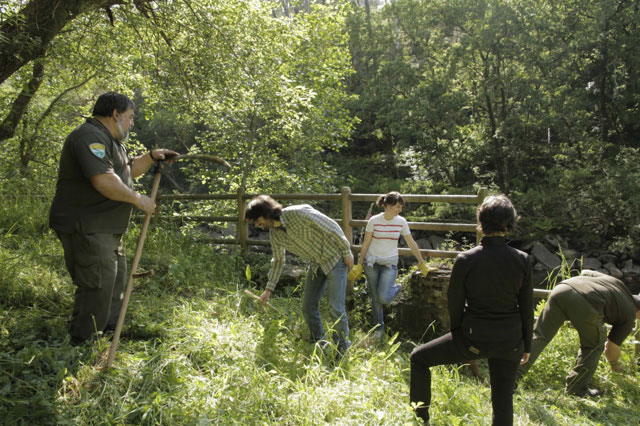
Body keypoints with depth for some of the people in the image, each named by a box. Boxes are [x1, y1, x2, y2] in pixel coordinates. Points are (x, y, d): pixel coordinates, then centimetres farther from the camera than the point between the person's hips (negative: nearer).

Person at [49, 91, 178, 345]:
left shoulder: (110, 141, 19)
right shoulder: (90, 136, -18)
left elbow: (129, 170, 32)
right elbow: (104, 181, -29)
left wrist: (151, 157, 15)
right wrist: (138, 200, -20)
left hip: (106, 229, 12)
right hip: (85, 227, -12)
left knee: (116, 281, 20)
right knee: (97, 286, -11)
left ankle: (109, 333, 35)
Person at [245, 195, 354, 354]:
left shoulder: (299, 213, -26)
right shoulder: (274, 233, -3)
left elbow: (332, 227, -20)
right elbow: (278, 260, 11)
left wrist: (346, 251, -14)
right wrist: (269, 289, 9)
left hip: (334, 259, -7)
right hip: (316, 265, 7)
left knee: (336, 308, -8)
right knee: (308, 307, 7)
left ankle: (342, 350, 8)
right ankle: (319, 343, 25)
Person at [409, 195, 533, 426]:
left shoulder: (465, 260, -15)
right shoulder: (522, 260, -7)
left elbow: (455, 304, -6)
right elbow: (527, 308, 1)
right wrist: (526, 346, 14)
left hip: (474, 338, -3)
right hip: (510, 341, 4)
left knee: (419, 358, 16)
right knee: (503, 399, 17)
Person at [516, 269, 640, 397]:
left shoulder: (614, 281, 35)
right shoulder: (629, 316, 22)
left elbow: (584, 272, 45)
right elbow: (611, 348, 27)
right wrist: (614, 364, 48)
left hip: (562, 288, 6)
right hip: (585, 304, -5)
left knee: (539, 336, 9)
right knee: (595, 343, 20)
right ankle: (576, 387, 22)